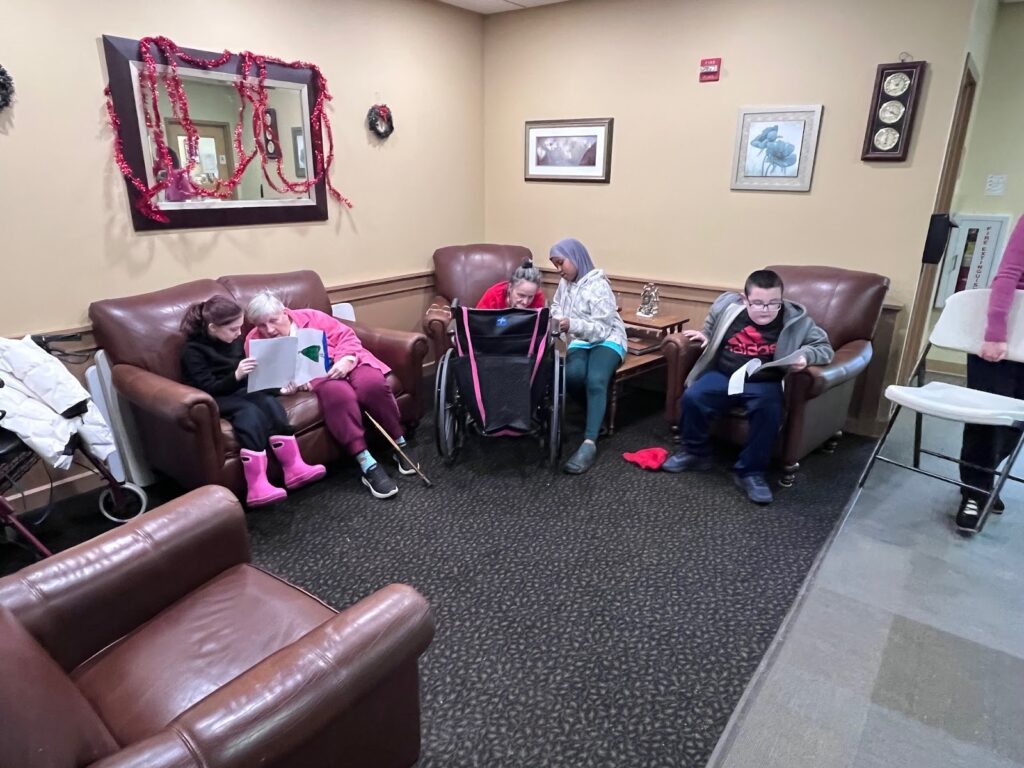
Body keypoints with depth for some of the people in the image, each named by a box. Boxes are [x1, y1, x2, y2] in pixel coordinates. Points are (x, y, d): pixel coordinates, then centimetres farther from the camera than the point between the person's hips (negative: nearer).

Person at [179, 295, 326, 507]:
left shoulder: (234, 340, 10)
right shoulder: (193, 350, -11)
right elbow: (207, 390, -19)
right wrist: (236, 375, -34)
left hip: (239, 392, 6)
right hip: (215, 401, -6)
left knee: (269, 402, -27)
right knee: (250, 411, -35)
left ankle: (294, 468, -35)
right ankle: (257, 487, -47)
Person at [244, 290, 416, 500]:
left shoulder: (310, 317, 9)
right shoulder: (254, 341, 7)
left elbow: (346, 335, 4)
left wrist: (346, 359, -17)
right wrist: (286, 384, -20)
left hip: (342, 365, 2)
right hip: (311, 377, -2)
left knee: (373, 383, -31)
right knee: (338, 393, -38)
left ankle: (400, 444, -13)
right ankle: (367, 465, -38)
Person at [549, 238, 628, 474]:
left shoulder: (598, 286, -12)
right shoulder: (564, 284, 11)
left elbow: (601, 329, -17)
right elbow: (557, 311, 26)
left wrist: (572, 325, -32)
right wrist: (550, 319, 2)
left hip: (607, 340, -5)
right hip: (580, 342, 5)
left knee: (595, 380, -35)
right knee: (573, 375, -31)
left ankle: (589, 444, -41)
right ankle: (596, 414, -3)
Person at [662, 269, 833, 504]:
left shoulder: (796, 321, -6)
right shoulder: (726, 307, 0)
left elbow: (824, 347, 2)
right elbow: (712, 329, 23)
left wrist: (805, 355, -17)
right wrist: (705, 336, 5)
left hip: (765, 384, -1)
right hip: (723, 376, 2)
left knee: (769, 413, -31)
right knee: (692, 397, -22)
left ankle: (750, 472, -11)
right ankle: (696, 453, 3)